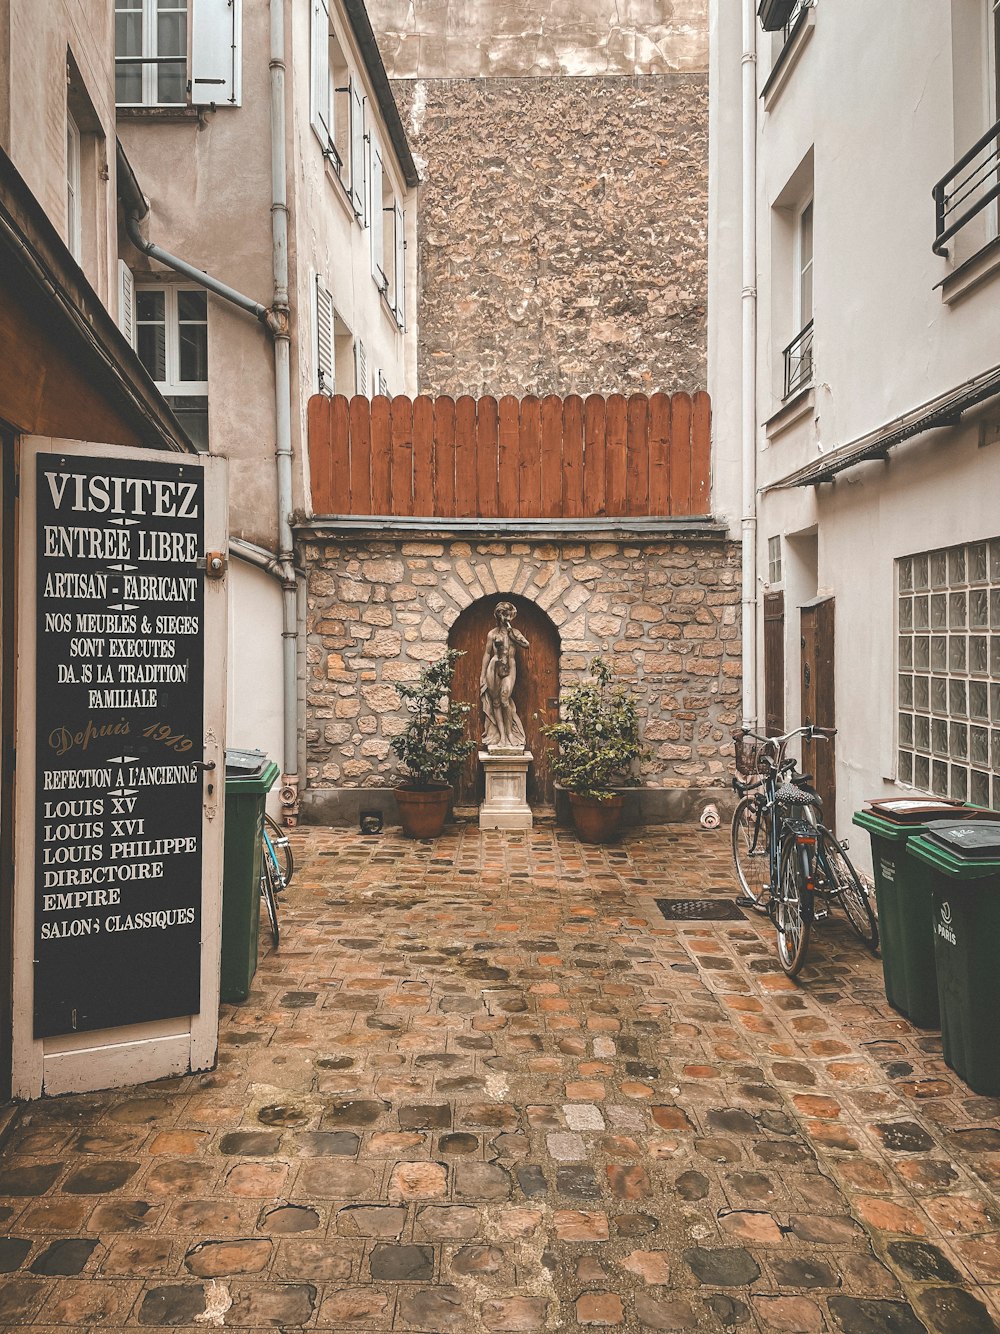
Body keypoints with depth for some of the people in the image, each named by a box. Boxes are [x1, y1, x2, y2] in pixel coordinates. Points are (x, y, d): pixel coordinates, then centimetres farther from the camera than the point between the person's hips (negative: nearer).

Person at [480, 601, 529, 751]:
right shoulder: (493, 633, 5)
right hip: (494, 668, 0)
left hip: (510, 668, 0)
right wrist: (482, 674, 3)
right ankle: (502, 734, 2)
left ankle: (509, 733, -5)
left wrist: (511, 634, -7)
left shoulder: (514, 632, 12)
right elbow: (487, 654, 6)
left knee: (505, 699, -13)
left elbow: (526, 644, -4)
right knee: (496, 702, -1)